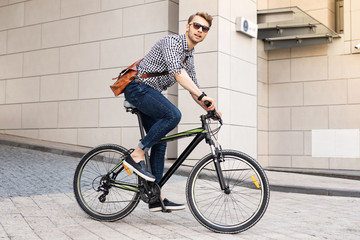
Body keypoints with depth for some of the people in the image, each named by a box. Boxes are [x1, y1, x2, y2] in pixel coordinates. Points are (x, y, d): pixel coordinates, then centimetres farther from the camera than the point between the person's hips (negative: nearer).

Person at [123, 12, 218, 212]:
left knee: (160, 142, 4)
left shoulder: (189, 57, 17)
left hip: (149, 94, 10)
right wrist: (202, 95, -35)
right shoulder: (172, 41, -11)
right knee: (173, 115, -30)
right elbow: (177, 73, -28)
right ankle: (136, 156, -18)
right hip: (138, 87, -9)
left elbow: (193, 89, 21)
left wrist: (209, 109, 7)